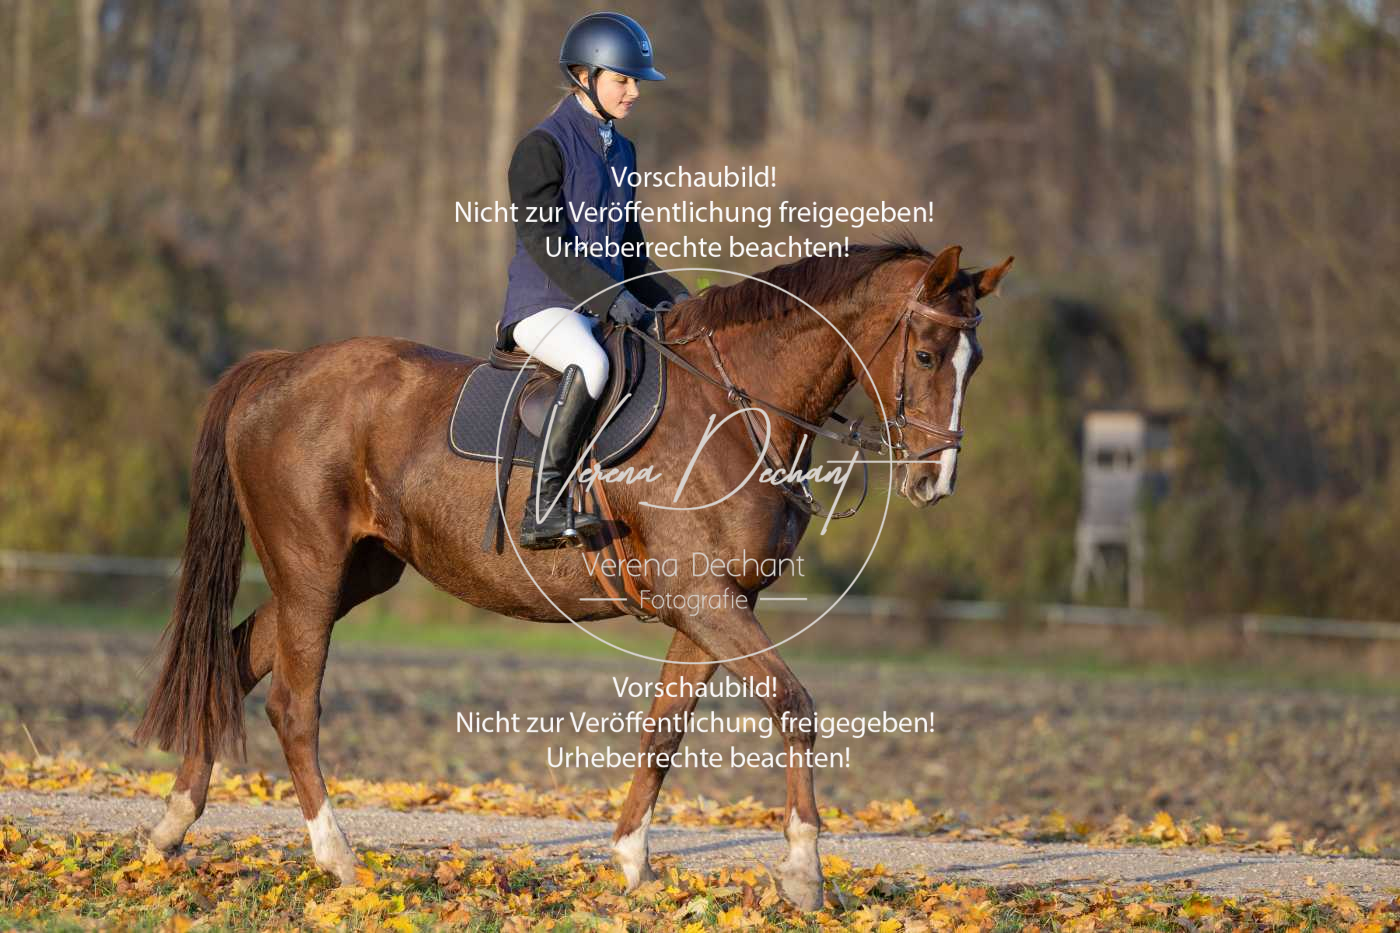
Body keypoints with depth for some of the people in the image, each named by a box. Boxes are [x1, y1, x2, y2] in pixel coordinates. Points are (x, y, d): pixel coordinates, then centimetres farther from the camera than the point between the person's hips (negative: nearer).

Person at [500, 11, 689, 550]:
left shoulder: (621, 152, 18)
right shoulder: (543, 146, -6)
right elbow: (544, 243, -16)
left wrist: (675, 297, 5)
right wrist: (609, 297, -25)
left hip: (607, 308, 8)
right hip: (544, 306, -8)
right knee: (591, 364, -38)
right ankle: (543, 510, -38)